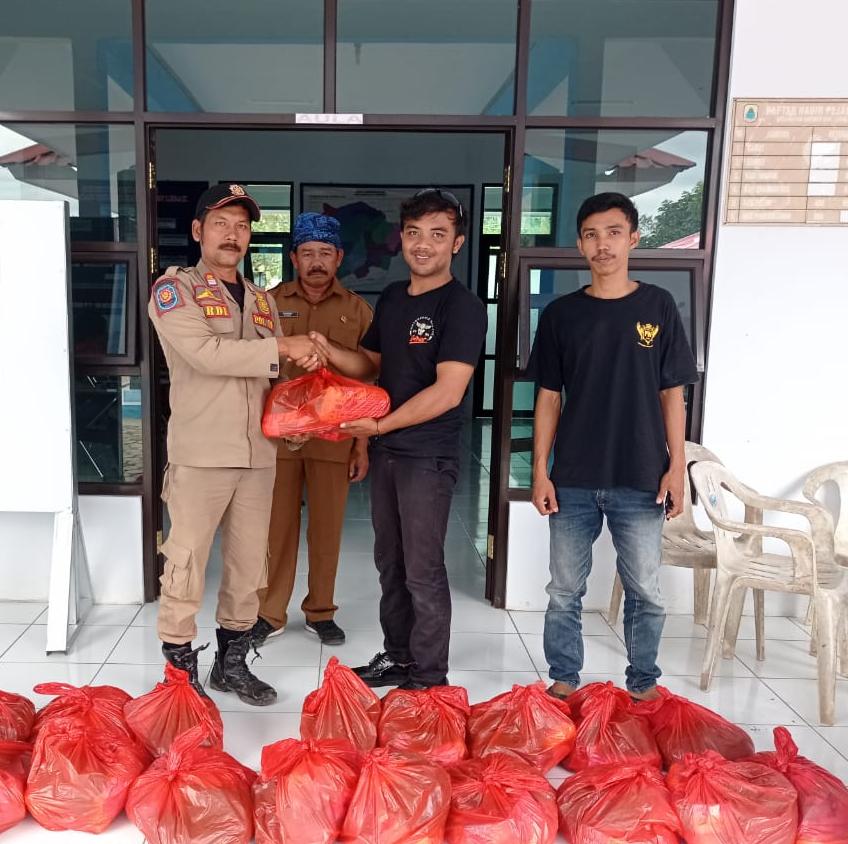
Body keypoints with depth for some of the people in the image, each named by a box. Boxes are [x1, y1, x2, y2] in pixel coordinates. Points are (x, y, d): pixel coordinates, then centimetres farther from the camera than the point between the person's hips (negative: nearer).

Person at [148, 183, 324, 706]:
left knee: (249, 564, 11)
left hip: (258, 452, 6)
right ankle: (180, 668, 16)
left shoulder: (263, 301, 16)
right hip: (200, 453, -5)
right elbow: (204, 352, -18)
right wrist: (282, 347, -16)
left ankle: (232, 662, 27)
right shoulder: (174, 288, -1)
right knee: (187, 562, 0)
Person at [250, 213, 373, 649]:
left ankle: (320, 612, 25)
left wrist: (363, 443, -1)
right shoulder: (270, 302, 3)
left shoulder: (357, 310, 3)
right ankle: (269, 613, 23)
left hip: (334, 438, 0)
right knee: (276, 526, 8)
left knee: (327, 528, 9)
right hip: (277, 434, 0)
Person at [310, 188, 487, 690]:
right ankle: (398, 656, 33)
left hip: (429, 455, -7)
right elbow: (370, 363, 17)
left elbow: (447, 391, -20)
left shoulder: (463, 306, -13)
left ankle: (429, 677, 18)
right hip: (387, 449, 8)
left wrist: (379, 425, -14)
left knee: (423, 571, 2)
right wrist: (327, 350, -3)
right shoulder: (392, 298, 11)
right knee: (390, 562, 17)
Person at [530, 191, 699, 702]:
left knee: (645, 592, 9)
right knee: (565, 591, 10)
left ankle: (644, 686, 28)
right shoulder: (561, 314, 4)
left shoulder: (658, 306, 2)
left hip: (640, 481, -1)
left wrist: (676, 467, -3)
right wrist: (540, 471, 0)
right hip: (573, 480, 1)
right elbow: (549, 397, 5)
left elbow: (672, 394, 3)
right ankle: (564, 680, 27)